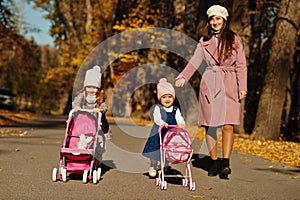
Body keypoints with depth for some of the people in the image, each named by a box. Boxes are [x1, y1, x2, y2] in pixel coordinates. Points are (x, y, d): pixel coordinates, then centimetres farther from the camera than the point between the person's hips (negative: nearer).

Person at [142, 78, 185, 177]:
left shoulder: (175, 109, 2)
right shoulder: (158, 108, -4)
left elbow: (179, 118, -13)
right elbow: (156, 118, -20)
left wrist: (181, 124, -37)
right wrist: (162, 123, -40)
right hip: (158, 134, -2)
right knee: (155, 149, 1)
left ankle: (164, 166, 33)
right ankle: (153, 166, 23)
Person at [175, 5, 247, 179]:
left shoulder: (235, 40, 6)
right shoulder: (204, 41, 11)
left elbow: (241, 65, 5)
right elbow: (195, 62, 6)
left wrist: (242, 87, -3)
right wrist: (182, 78, -8)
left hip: (229, 86, -2)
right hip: (209, 85, 2)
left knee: (228, 125, -12)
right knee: (210, 126, 1)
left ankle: (226, 162, -9)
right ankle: (215, 162, 12)